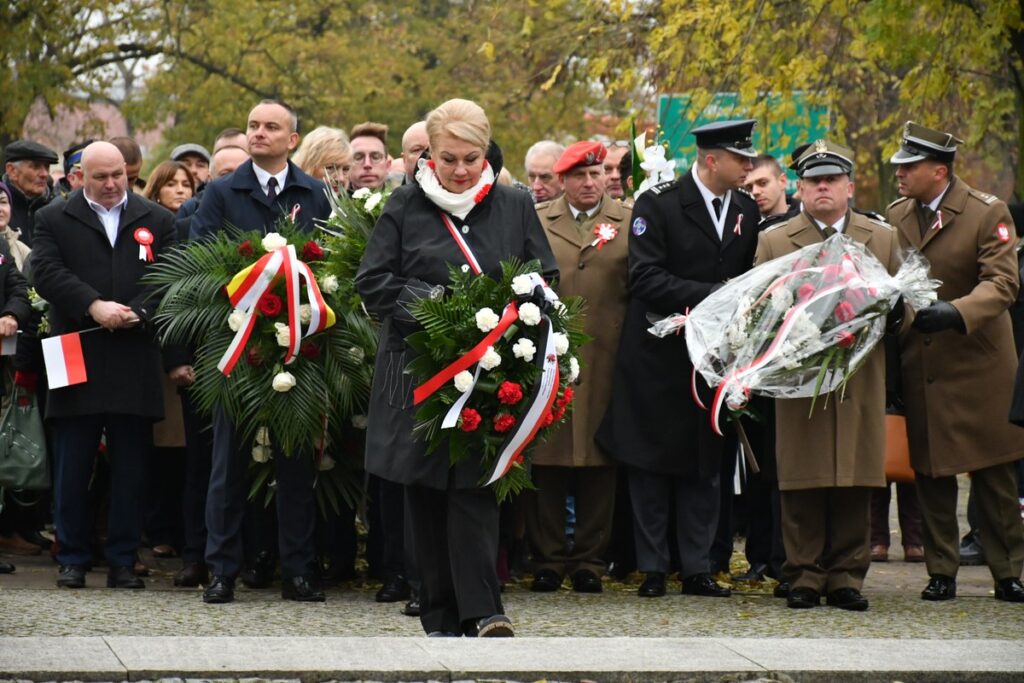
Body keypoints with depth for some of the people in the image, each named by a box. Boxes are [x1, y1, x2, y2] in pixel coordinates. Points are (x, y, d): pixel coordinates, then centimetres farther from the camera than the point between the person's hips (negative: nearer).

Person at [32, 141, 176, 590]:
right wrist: (94, 306, -17)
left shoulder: (157, 221, 12)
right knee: (72, 466, 2)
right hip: (76, 363, -1)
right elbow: (47, 273, -5)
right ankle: (72, 560, 9)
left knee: (130, 467, 3)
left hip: (136, 363, 1)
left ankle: (122, 561, 8)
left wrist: (137, 312, -14)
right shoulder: (53, 220, 9)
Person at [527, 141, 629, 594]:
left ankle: (590, 560, 10)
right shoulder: (534, 222, 11)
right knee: (547, 460, 0)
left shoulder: (628, 224, 9)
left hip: (604, 361, 0)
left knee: (598, 461, 2)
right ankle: (548, 560, 8)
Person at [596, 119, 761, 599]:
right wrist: (713, 296, -23)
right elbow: (646, 279, -18)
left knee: (704, 467, 7)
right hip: (659, 357, -5)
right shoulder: (658, 204, -11)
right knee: (651, 465, 3)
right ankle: (653, 568, 10)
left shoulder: (746, 211, 6)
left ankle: (697, 568, 13)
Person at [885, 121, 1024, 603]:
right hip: (920, 368, 4)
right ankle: (941, 572, 13)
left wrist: (957, 313, -32)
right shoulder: (895, 217, 8)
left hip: (978, 363, -4)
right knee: (930, 473, 5)